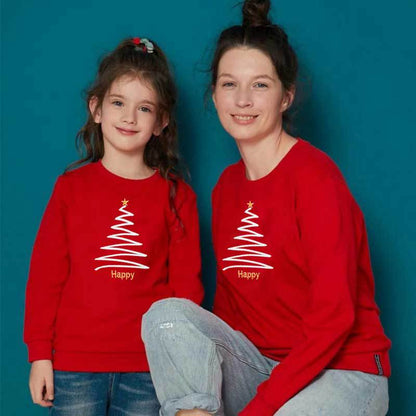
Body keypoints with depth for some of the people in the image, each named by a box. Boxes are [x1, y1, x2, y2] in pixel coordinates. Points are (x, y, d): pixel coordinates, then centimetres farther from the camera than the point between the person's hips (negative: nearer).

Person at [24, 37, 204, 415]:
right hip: (73, 367, 1)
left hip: (149, 370, 0)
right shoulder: (71, 186, 3)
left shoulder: (176, 196, 2)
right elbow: (45, 273, 3)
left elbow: (187, 284, 2)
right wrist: (39, 354, 0)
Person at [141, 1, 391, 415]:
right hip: (258, 363, 6)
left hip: (340, 370, -6)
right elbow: (228, 303, 9)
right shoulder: (226, 186, 8)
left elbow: (334, 317, -18)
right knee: (166, 313, -18)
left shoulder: (314, 174, -13)